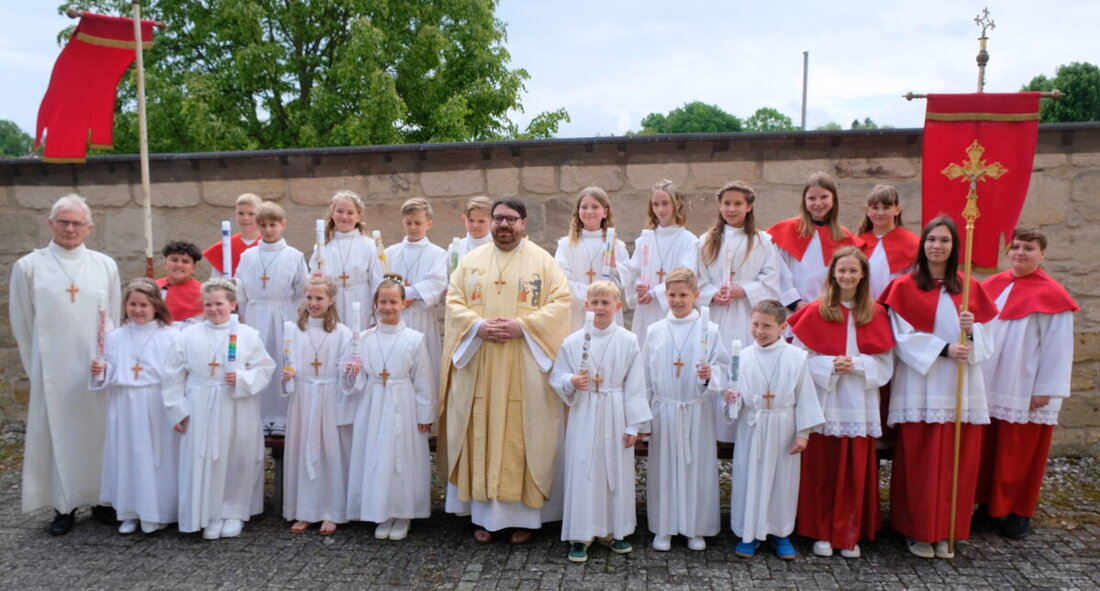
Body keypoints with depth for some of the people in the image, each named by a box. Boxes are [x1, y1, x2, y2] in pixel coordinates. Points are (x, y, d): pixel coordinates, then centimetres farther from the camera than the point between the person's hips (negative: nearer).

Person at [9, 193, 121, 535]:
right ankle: (64, 505, 15)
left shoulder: (105, 266, 5)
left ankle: (102, 498, 19)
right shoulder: (28, 267, 0)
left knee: (99, 430, 6)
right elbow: (21, 325, 5)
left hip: (98, 369, 1)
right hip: (53, 371, -1)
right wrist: (36, 370, 6)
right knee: (57, 433, 4)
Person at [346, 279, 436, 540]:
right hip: (374, 408, 2)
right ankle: (382, 515, 21)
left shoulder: (414, 339, -4)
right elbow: (361, 378, 8)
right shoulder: (366, 338, 3)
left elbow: (422, 380, -2)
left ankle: (402, 515, 19)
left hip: (404, 409, -2)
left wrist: (425, 415, -2)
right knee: (375, 460, 6)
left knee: (403, 459, 2)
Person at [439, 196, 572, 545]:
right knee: (482, 436, 4)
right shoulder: (472, 261, 11)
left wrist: (522, 326, -16)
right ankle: (484, 514, 15)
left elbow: (561, 302, -5)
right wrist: (478, 326, -12)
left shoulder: (543, 261, 4)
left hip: (525, 369, -2)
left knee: (522, 438, 1)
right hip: (479, 367, 3)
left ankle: (525, 515, 12)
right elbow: (454, 301, 7)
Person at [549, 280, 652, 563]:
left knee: (617, 471, 9)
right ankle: (580, 535, 15)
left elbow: (634, 385, -2)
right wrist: (571, 382, -18)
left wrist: (633, 425, -2)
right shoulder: (573, 342, -2)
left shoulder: (628, 341, -3)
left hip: (616, 416, 1)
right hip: (584, 415, 0)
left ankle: (612, 531, 27)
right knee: (582, 471, 2)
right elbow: (556, 377, 4)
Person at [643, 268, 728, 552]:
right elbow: (646, 374, 7)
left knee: (698, 467, 6)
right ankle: (663, 528, 21)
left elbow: (722, 366, -2)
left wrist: (711, 374, -24)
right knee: (664, 468, 8)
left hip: (697, 411, -1)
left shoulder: (709, 329, -2)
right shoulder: (655, 331, 4)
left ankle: (696, 528, 22)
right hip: (663, 410, 1)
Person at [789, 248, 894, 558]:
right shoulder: (816, 312, 0)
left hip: (859, 405, 2)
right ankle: (822, 533, 16)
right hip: (823, 403, -2)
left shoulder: (876, 314, 6)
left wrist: (856, 364, -13)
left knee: (855, 472, 7)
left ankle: (849, 535, 20)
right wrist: (830, 365, -17)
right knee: (822, 470, 3)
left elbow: (885, 363, 4)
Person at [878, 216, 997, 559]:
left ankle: (946, 532, 16)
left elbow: (986, 338, 10)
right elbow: (903, 336, -5)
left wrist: (971, 330, -12)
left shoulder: (970, 288, 11)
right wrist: (943, 348, -16)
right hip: (920, 386, -3)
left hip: (961, 386, 3)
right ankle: (918, 531, 11)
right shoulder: (905, 286, 2)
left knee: (956, 461, 5)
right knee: (919, 462, -1)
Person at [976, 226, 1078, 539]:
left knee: (1020, 454, 6)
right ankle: (990, 504, 25)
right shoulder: (992, 286, 5)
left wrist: (1046, 390, -11)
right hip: (988, 387, 4)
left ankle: (1018, 512, 21)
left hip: (1025, 393, -4)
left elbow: (1057, 347, -9)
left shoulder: (1052, 295, -8)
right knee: (988, 449, 11)